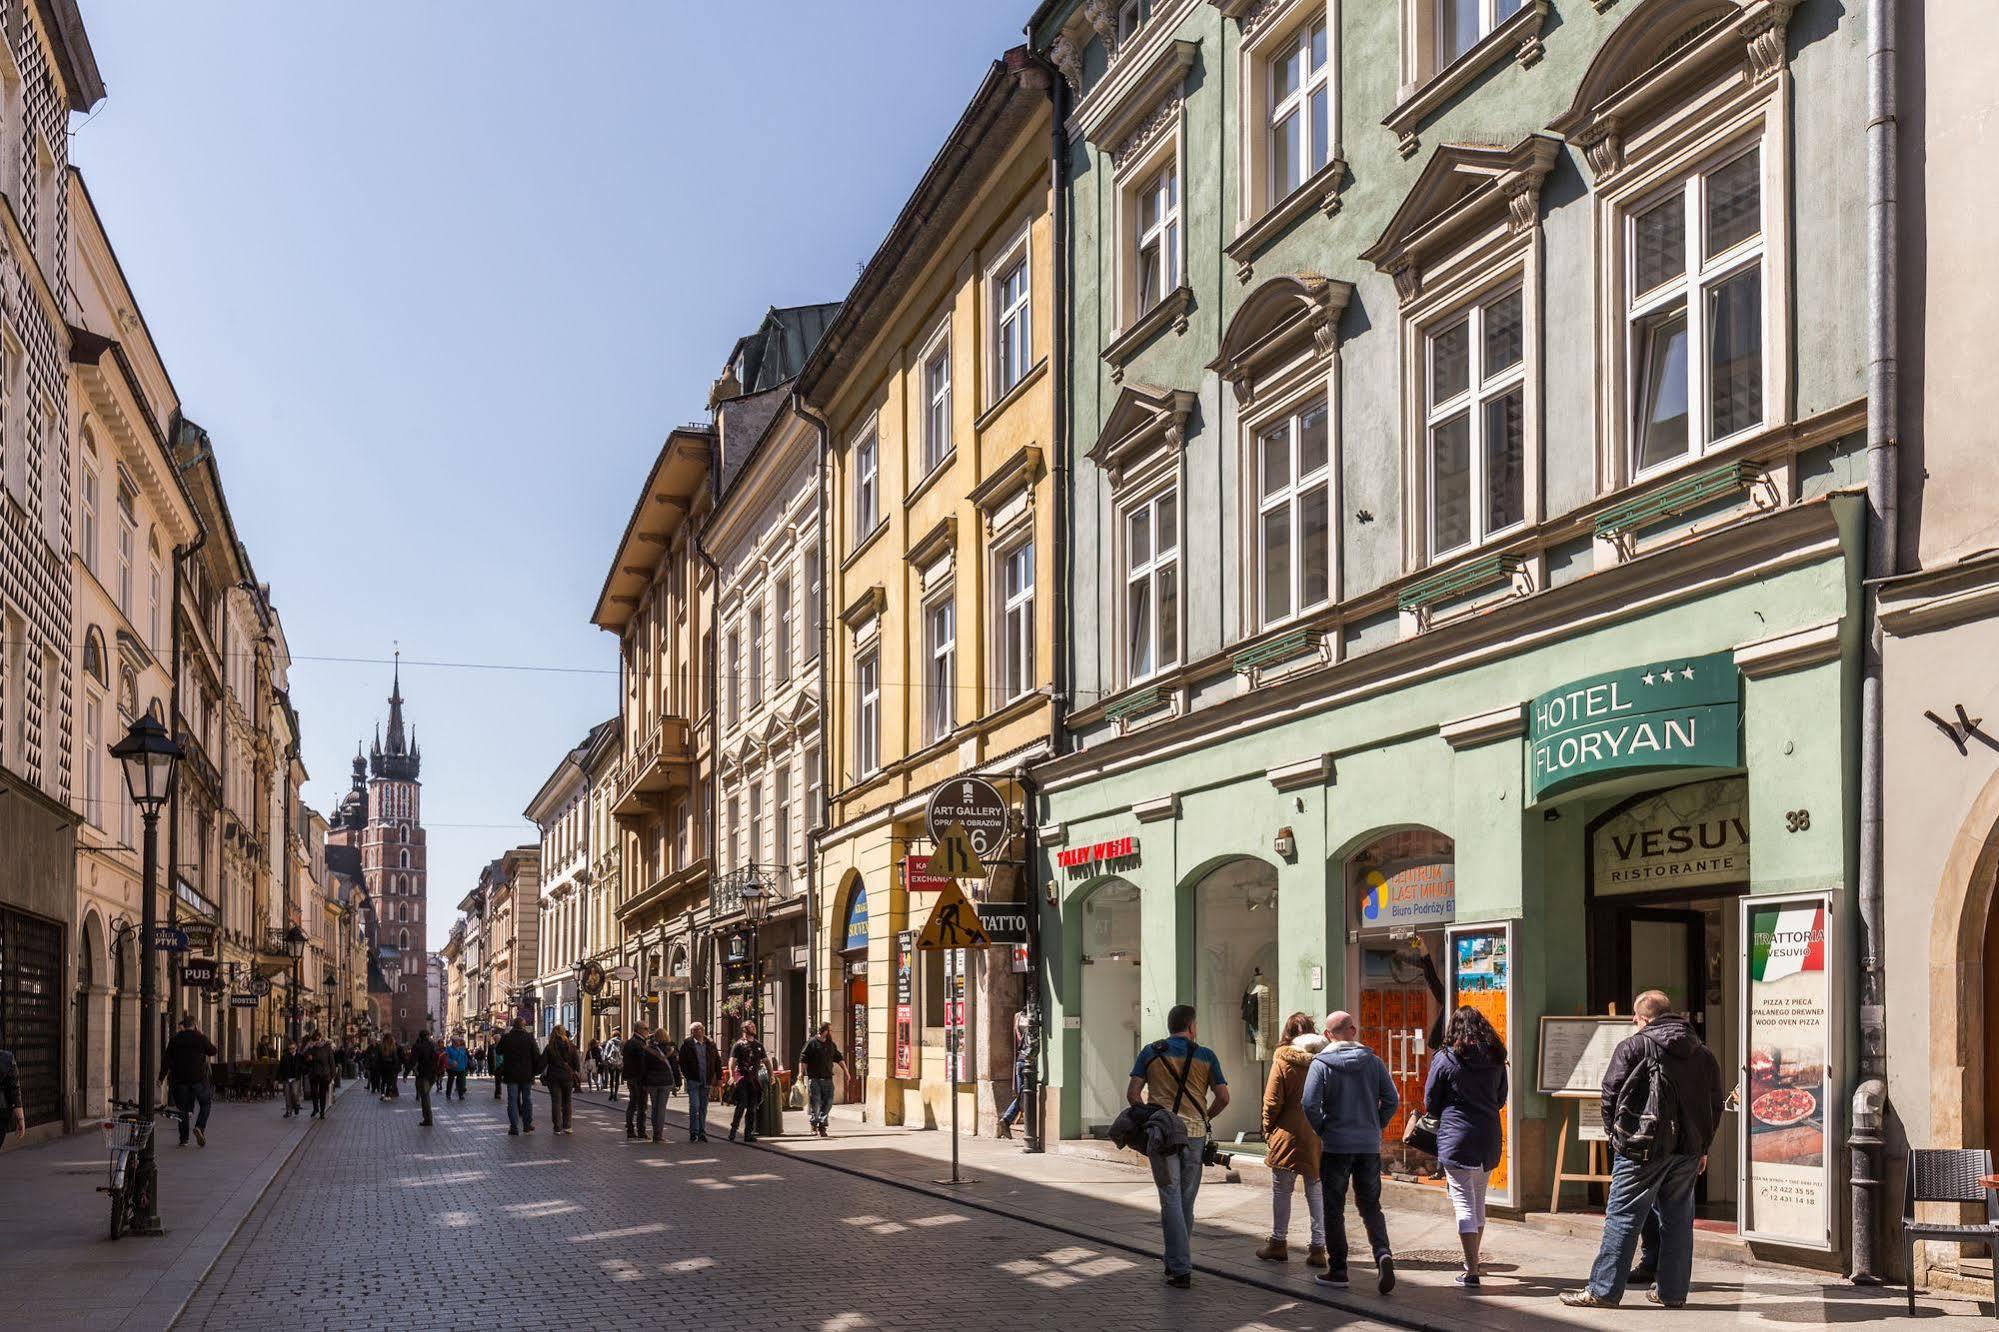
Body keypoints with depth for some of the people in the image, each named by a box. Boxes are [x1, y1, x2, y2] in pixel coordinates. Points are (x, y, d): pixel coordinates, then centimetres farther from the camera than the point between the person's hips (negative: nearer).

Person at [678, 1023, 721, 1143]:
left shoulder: (710, 1045, 9)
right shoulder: (687, 1044, -1)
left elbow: (717, 1061, 13)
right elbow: (682, 1062, 0)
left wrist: (718, 1078, 6)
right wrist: (688, 1076, -7)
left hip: (706, 1082, 4)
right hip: (693, 1081, -4)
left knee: (703, 1108, 9)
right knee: (694, 1106, -11)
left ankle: (702, 1133, 15)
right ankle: (693, 1133, -6)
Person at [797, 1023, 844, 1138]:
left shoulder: (831, 1045, 13)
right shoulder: (812, 1043, -6)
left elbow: (839, 1058, 23)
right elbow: (803, 1060, -7)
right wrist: (801, 1074, -13)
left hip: (827, 1078, 5)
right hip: (814, 1078, -5)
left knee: (827, 1103, 0)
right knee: (814, 1103, -1)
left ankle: (822, 1126, 8)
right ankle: (814, 1124, 16)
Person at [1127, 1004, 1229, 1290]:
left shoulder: (1150, 1053, 3)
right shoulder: (1205, 1055, 3)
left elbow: (1133, 1093, -1)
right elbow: (1223, 1097, 1)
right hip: (1194, 1135, 1)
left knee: (1171, 1199, -1)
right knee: (1186, 1201, 13)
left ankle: (1180, 1269, -8)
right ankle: (1178, 1262, 22)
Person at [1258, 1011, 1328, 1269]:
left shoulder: (1283, 1060, -9)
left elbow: (1272, 1101, -7)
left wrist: (1268, 1130, 7)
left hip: (1289, 1134, -3)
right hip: (1319, 1135, 3)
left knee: (1281, 1189, 9)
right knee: (1317, 1191, 9)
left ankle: (1278, 1243, 14)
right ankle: (1318, 1247, 9)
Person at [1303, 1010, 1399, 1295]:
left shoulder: (1320, 1064, -7)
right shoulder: (1373, 1061, 2)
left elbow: (1310, 1104, -15)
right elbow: (1392, 1100, -1)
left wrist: (1321, 1130, 1)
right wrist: (1376, 1127, 10)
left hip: (1335, 1146, -3)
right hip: (1369, 1146, 3)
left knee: (1334, 1210, 8)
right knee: (1370, 1207, 13)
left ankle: (1337, 1271, 10)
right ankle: (1383, 1254, -10)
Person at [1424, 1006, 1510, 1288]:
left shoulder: (1444, 1059, -8)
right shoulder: (1495, 1059, 4)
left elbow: (1430, 1103, -1)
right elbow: (1501, 1100, 15)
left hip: (1456, 1139, -5)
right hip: (1489, 1140, 5)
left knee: (1464, 1203, -3)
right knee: (1479, 1202, 19)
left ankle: (1471, 1272, -7)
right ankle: (1472, 1261, 34)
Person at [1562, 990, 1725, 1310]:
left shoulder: (1633, 1047, -6)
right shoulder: (1704, 1053, 12)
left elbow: (1611, 1094, -8)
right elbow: (1715, 1106, 15)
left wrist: (1615, 1133, 6)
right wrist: (1702, 1147, 20)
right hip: (1688, 1151, 5)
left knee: (1622, 1217, -2)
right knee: (1678, 1220, 12)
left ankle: (1603, 1290, -2)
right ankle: (1673, 1292, 16)